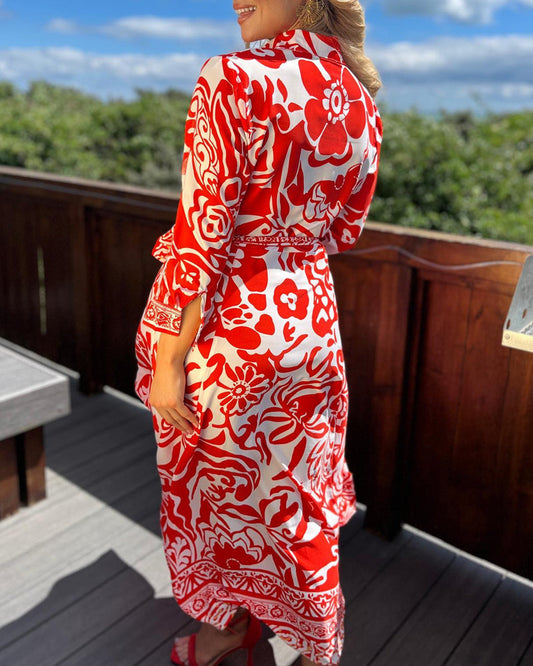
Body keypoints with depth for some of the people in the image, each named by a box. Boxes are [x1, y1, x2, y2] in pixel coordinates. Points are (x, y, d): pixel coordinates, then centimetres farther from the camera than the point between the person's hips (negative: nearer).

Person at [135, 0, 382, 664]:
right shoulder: (362, 103, 4)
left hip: (224, 326, -6)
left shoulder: (234, 78, -17)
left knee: (217, 483, 17)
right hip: (309, 318, 7)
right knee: (297, 493, 22)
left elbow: (202, 236, -21)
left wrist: (167, 359, -14)